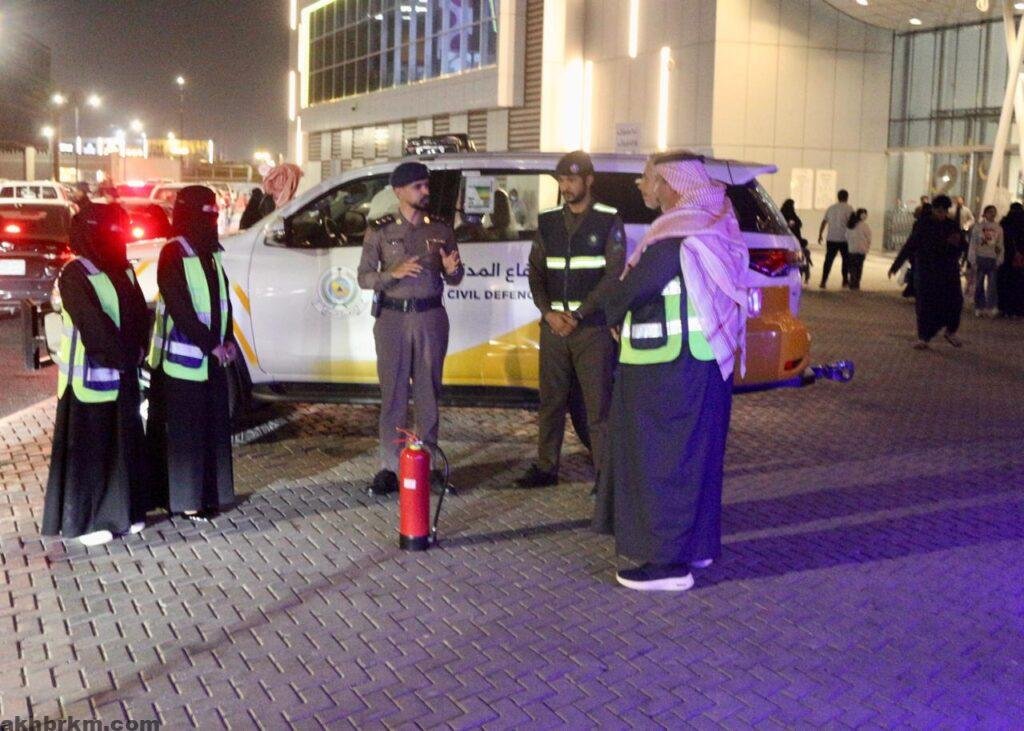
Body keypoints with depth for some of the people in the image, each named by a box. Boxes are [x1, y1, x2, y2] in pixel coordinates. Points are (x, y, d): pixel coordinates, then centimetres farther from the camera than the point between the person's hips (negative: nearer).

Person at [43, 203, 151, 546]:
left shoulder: (123, 271, 10)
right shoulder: (74, 274, -14)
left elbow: (140, 315, 7)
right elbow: (93, 323, -19)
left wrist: (136, 352, -6)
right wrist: (126, 356, -14)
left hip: (123, 376, 7)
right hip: (90, 376, -7)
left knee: (123, 444, 13)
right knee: (88, 447, 1)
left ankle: (122, 511, 24)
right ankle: (84, 521, 10)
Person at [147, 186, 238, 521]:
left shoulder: (211, 252, 11)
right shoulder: (173, 254, -12)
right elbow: (179, 308, -17)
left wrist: (227, 341, 0)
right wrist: (212, 345, -16)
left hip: (213, 358, 7)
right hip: (184, 358, -7)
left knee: (214, 427, 12)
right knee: (184, 431, 0)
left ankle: (210, 493, 22)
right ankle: (186, 500, 9)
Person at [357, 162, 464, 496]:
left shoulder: (440, 228, 9)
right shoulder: (380, 230, 2)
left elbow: (453, 280, 12)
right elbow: (364, 277, 0)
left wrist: (453, 269, -11)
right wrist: (393, 273, -18)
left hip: (431, 316, 2)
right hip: (392, 317, -2)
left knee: (428, 392, 5)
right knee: (393, 393, -1)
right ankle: (390, 466, 4)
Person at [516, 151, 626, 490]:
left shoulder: (609, 221, -2)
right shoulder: (548, 222, 10)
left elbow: (613, 275, -7)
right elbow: (536, 273, 8)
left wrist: (578, 315, -14)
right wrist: (549, 313, -8)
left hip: (592, 326, -4)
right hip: (553, 324, 4)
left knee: (598, 402, -3)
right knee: (550, 400, 8)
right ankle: (545, 468, 17)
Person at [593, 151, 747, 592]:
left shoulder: (675, 238, -20)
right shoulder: (712, 227, 10)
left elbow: (631, 289, -16)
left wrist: (612, 315, 5)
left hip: (669, 368, -10)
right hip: (706, 359, 10)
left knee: (661, 456, -2)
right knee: (695, 452, 17)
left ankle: (670, 561, 4)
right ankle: (698, 543, 29)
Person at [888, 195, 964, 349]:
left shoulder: (953, 226, 5)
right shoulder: (923, 225, -2)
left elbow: (961, 249, 10)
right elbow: (909, 246, -1)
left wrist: (957, 242, -14)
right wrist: (895, 265, -3)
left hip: (948, 272, 2)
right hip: (926, 271, -2)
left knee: (953, 302, -2)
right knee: (925, 304, -4)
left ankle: (951, 332, 21)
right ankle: (923, 338, 5)